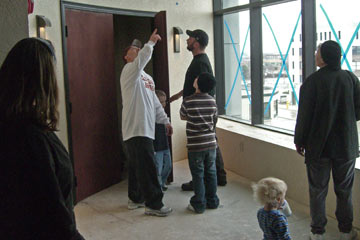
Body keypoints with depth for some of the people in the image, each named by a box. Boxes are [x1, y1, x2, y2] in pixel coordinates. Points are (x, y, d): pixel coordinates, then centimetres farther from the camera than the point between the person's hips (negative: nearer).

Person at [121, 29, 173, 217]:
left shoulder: (147, 78, 23)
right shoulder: (129, 71, -3)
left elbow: (155, 103, 24)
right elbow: (140, 61, -28)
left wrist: (165, 121, 20)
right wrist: (151, 43, -33)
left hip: (146, 129, 9)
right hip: (136, 129, -9)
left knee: (138, 166, 16)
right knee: (147, 167, -8)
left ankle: (135, 199, 26)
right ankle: (153, 204, -2)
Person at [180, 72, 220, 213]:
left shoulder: (188, 101, -12)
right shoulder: (212, 101, -1)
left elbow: (182, 117, 5)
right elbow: (214, 120, 10)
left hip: (195, 145, -4)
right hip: (211, 143, 4)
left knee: (198, 175, 5)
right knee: (211, 173, 14)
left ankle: (199, 205, 12)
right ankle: (212, 202, 23)